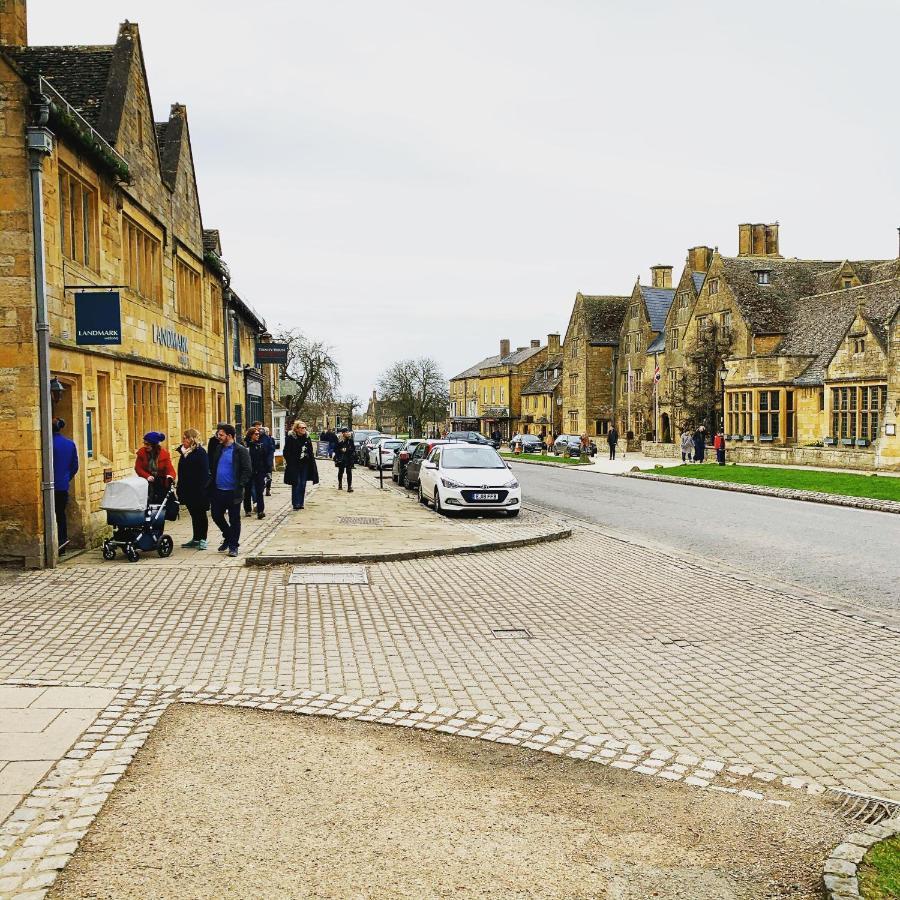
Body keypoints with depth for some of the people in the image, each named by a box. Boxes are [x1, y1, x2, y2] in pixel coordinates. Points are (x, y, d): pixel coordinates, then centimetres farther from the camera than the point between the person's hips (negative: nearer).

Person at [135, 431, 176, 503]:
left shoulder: (164, 453, -11)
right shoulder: (142, 452, -7)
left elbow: (170, 468, -15)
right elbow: (138, 467, -5)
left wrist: (170, 477, -39)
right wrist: (147, 476, -22)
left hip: (162, 482, -1)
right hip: (147, 481, 1)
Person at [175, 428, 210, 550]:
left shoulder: (200, 452, -13)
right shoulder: (184, 452, 11)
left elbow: (204, 473, -17)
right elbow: (182, 473, 15)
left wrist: (202, 489, -22)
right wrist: (180, 489, 11)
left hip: (198, 491, -7)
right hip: (188, 491, 7)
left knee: (200, 515, 3)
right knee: (194, 515, 13)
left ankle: (202, 539, 10)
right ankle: (195, 539, 20)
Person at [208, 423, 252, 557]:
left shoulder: (241, 451, -10)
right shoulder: (218, 449, 10)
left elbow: (246, 470, -12)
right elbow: (212, 467, 18)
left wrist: (240, 486, -18)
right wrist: (211, 482, 8)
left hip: (233, 492, -6)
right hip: (218, 491, 6)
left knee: (234, 520, 4)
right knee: (216, 515, 11)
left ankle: (233, 546, 14)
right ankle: (228, 537, 32)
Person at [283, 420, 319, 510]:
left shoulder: (307, 437, 9)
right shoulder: (290, 438, -7)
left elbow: (311, 451, 15)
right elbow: (286, 452, -7)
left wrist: (312, 461, 7)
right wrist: (289, 463, -14)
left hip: (305, 465, 5)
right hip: (294, 465, -5)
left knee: (303, 484, 7)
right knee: (296, 484, -5)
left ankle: (301, 503, 15)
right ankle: (296, 503, -1)